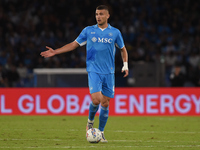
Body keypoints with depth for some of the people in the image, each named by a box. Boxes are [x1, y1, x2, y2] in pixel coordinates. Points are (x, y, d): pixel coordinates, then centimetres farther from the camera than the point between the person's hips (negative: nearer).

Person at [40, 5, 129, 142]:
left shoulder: (115, 32, 5)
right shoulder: (88, 31, 4)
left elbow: (123, 49, 18)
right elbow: (74, 44, 12)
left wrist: (125, 65, 5)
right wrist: (55, 52, 7)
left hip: (109, 73, 1)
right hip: (94, 70, -1)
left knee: (105, 103, 1)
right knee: (96, 99, -19)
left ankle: (101, 133, 16)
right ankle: (90, 121, 11)